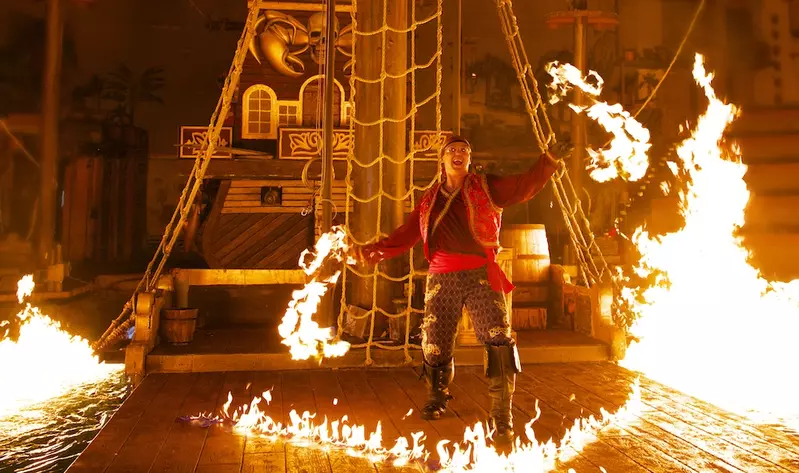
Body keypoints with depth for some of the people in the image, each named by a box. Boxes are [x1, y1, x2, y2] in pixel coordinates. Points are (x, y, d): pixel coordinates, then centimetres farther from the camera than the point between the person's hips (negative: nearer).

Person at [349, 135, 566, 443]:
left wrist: (550, 158, -14)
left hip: (481, 275, -2)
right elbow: (407, 234, 15)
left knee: (499, 340, -16)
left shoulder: (486, 188, 11)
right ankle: (437, 397, 35)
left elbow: (525, 186, 0)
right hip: (442, 278, 3)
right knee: (435, 345, 7)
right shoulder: (430, 200, 19)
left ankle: (501, 417, -7)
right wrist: (375, 250, 4)